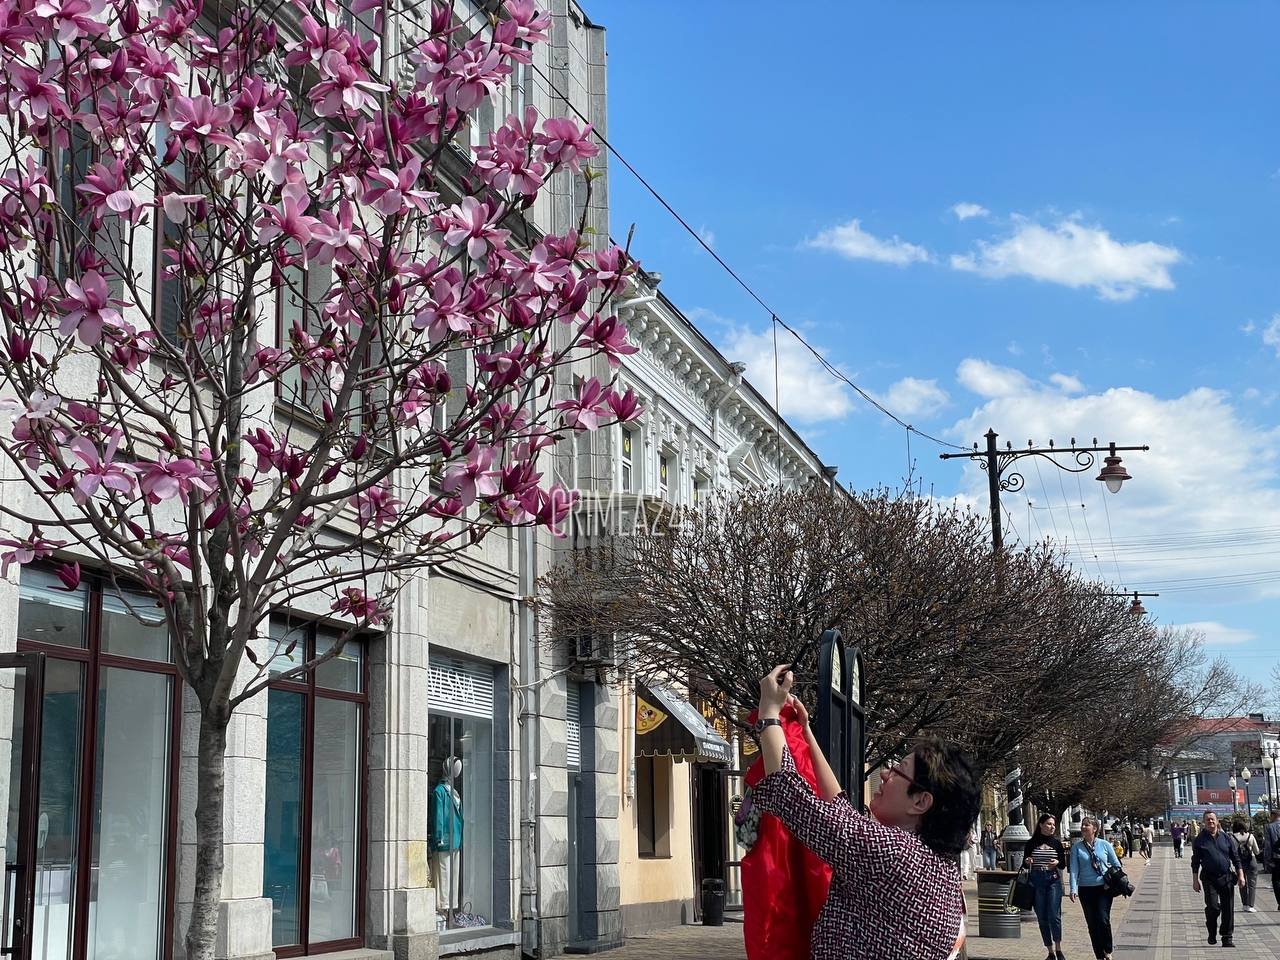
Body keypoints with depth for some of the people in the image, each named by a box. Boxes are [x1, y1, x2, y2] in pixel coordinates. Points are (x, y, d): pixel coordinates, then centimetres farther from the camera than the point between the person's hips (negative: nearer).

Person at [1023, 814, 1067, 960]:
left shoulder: (1057, 843, 5)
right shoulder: (1031, 843, 3)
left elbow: (1063, 864, 8)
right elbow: (1024, 863, 10)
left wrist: (1057, 863, -13)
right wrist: (1027, 861, -12)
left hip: (1053, 880, -1)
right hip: (1036, 881, 1)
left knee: (1054, 915, -13)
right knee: (1042, 917, 5)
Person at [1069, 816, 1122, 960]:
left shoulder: (1104, 845, 1)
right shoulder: (1076, 847, 1)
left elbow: (1116, 865, 9)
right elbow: (1074, 869, -3)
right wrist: (1074, 889, -12)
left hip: (1103, 888, -1)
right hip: (1085, 889, 1)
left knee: (1103, 919, -13)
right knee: (1092, 924, 5)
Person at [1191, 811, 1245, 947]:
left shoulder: (1225, 837, 6)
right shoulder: (1200, 840, 1)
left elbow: (1235, 858, 10)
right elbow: (1195, 862, 4)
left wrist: (1240, 875, 2)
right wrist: (1195, 880, 0)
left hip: (1226, 877, 2)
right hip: (1209, 878, -2)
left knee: (1228, 909, 1)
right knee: (1213, 907, -12)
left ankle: (1227, 938, 12)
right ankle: (1212, 933, 12)